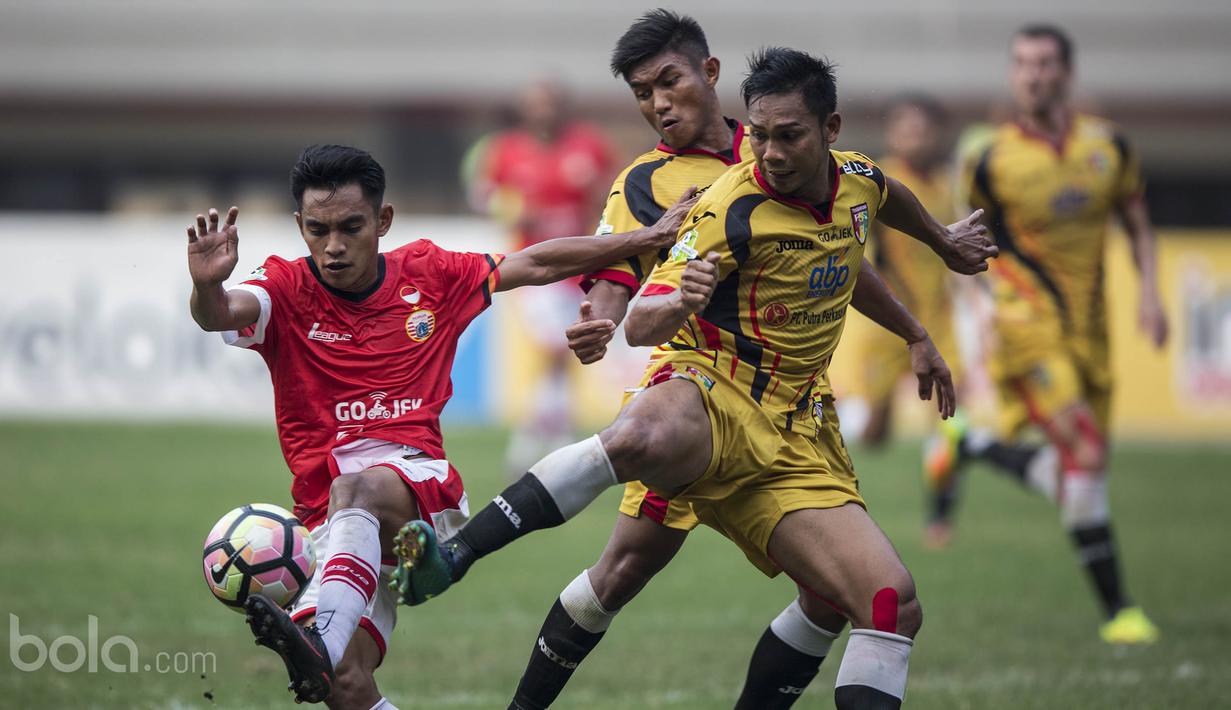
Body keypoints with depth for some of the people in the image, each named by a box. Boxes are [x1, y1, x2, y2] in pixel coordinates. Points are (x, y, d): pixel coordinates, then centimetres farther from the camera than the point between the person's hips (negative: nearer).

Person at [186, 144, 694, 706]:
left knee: (354, 490, -38)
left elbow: (537, 264, 19)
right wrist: (207, 285, -45)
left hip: (426, 493, -1)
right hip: (332, 520, 1)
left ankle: (320, 635, -61)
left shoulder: (429, 275, 8)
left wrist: (648, 237, 22)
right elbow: (220, 315, -21)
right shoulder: (287, 290, 0)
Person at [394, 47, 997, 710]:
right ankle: (451, 557, -44)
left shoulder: (858, 179, 6)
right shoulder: (734, 207, -13)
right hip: (709, 393, -6)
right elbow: (639, 324, -19)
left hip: (796, 441, 6)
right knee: (643, 436, -44)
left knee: (893, 603, -13)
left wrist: (944, 241, 53)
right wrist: (679, 303, -41)